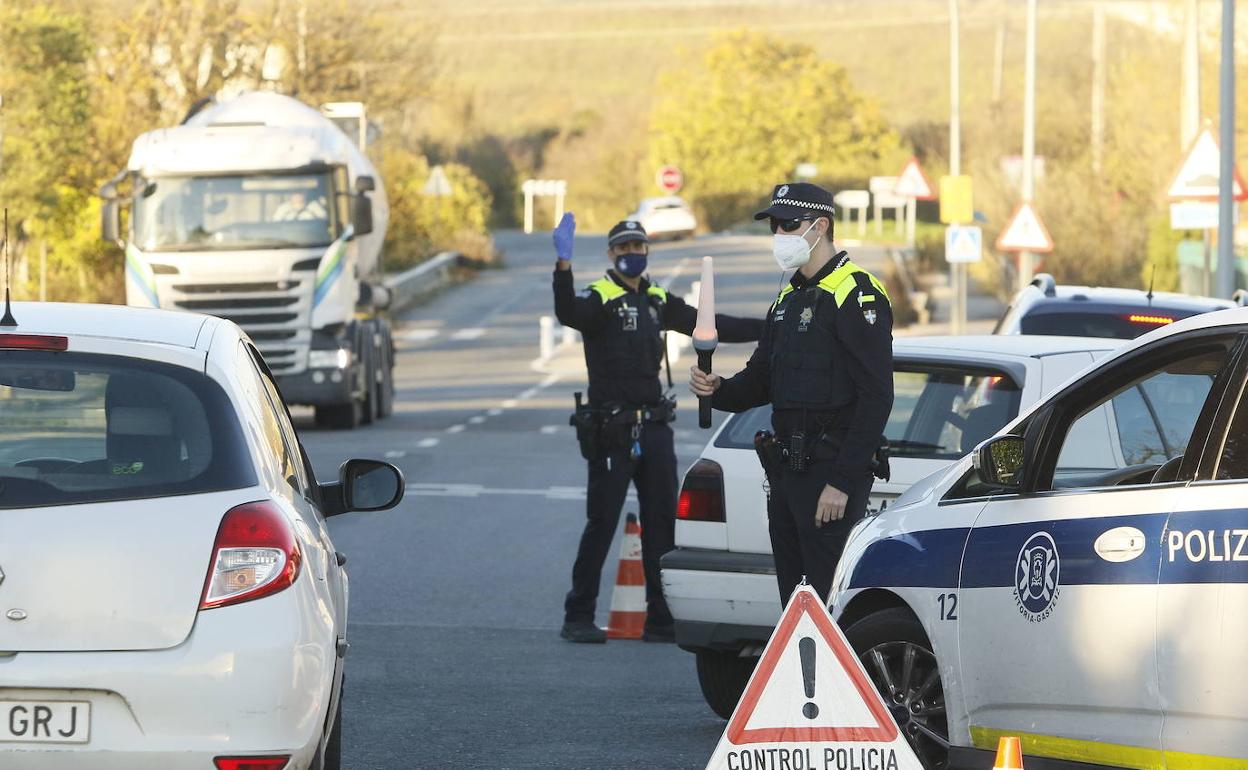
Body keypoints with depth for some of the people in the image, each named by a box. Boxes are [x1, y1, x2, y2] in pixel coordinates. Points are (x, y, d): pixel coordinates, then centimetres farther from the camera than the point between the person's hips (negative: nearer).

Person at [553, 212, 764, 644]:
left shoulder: (658, 302, 16)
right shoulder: (599, 299, -5)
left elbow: (709, 325, 24)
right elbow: (568, 313, -28)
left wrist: (769, 328, 24)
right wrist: (563, 265, -45)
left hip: (654, 429, 7)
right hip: (611, 432, -7)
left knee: (662, 525, 7)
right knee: (601, 525, -6)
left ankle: (661, 619, 13)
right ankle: (578, 618, 0)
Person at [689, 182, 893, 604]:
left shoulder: (857, 294, -11)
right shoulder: (788, 300, 18)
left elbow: (876, 396, -17)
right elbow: (760, 381, 24)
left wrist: (842, 482, -21)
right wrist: (717, 389, 0)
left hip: (832, 474, -9)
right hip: (786, 474, 9)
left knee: (830, 602, -12)